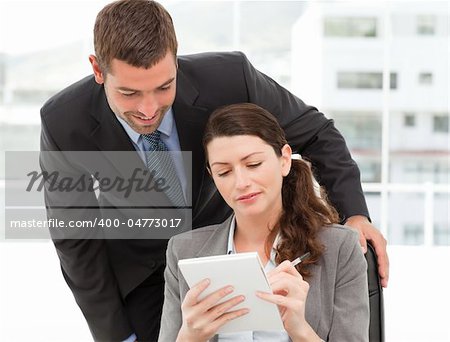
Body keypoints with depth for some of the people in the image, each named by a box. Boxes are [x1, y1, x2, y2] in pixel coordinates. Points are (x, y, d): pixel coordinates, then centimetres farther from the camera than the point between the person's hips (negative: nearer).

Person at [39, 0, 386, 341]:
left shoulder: (228, 78, -33)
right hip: (136, 266, 0)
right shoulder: (63, 123, -31)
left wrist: (354, 213, -26)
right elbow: (75, 236, -16)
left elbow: (313, 131, -14)